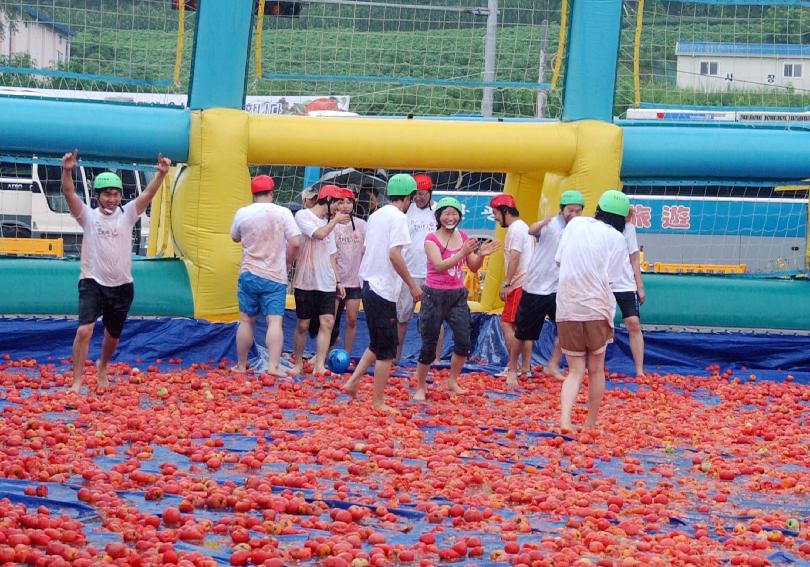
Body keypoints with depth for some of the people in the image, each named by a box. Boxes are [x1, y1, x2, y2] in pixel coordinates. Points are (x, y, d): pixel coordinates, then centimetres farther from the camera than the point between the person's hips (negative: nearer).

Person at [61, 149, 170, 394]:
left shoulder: (127, 214, 0)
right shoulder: (88, 216, -5)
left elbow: (147, 194, -13)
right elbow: (69, 194, -20)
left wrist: (161, 174, -30)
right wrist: (67, 171, -39)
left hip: (122, 286, 3)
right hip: (93, 283, -3)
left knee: (112, 336, 17)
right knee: (84, 330, -20)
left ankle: (102, 366, 48)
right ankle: (76, 382, -15)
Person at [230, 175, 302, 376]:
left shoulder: (242, 213, 0)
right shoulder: (283, 213, -6)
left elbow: (235, 238, 17)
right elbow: (295, 243, -10)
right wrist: (287, 262, 6)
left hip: (249, 274, 2)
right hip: (276, 277, -2)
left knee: (246, 320, 10)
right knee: (275, 321, -6)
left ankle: (241, 365, 17)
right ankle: (273, 366, -17)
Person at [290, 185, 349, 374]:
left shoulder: (328, 222, 16)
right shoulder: (303, 216, -5)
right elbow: (319, 234, -22)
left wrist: (337, 280, 16)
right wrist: (335, 220, -8)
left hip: (326, 283, 5)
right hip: (306, 282, -5)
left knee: (327, 322, -9)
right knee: (303, 325, 3)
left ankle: (319, 366, -12)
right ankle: (298, 363, 17)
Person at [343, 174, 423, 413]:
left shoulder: (375, 216, 14)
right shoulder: (398, 217, -12)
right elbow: (394, 255, -21)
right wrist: (412, 285, -15)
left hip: (369, 286, 9)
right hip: (384, 290, -9)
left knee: (378, 344, 20)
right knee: (386, 351, -1)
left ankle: (353, 382, 13)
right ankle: (378, 402, 2)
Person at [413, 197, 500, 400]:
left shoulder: (463, 237, 8)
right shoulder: (431, 239, -8)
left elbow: (473, 267, 10)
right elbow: (439, 265, -21)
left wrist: (480, 254, -10)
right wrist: (463, 252, -29)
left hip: (457, 295, 5)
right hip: (435, 295, -5)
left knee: (463, 341, -3)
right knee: (428, 345, -1)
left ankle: (452, 381, 17)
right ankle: (420, 387, 13)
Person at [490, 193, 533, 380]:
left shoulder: (515, 229, -13)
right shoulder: (523, 227, 19)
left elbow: (514, 258, -20)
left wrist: (506, 284, -20)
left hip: (519, 285, -10)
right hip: (527, 284, 10)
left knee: (506, 323, -9)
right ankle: (526, 367, 14)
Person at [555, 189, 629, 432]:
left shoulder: (575, 224, 8)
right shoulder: (616, 239, -2)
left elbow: (559, 259, 10)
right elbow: (609, 276, -4)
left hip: (566, 309, 3)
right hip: (596, 309, -3)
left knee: (575, 371, 6)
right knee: (596, 370, 14)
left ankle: (564, 421, -15)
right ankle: (590, 425, 20)